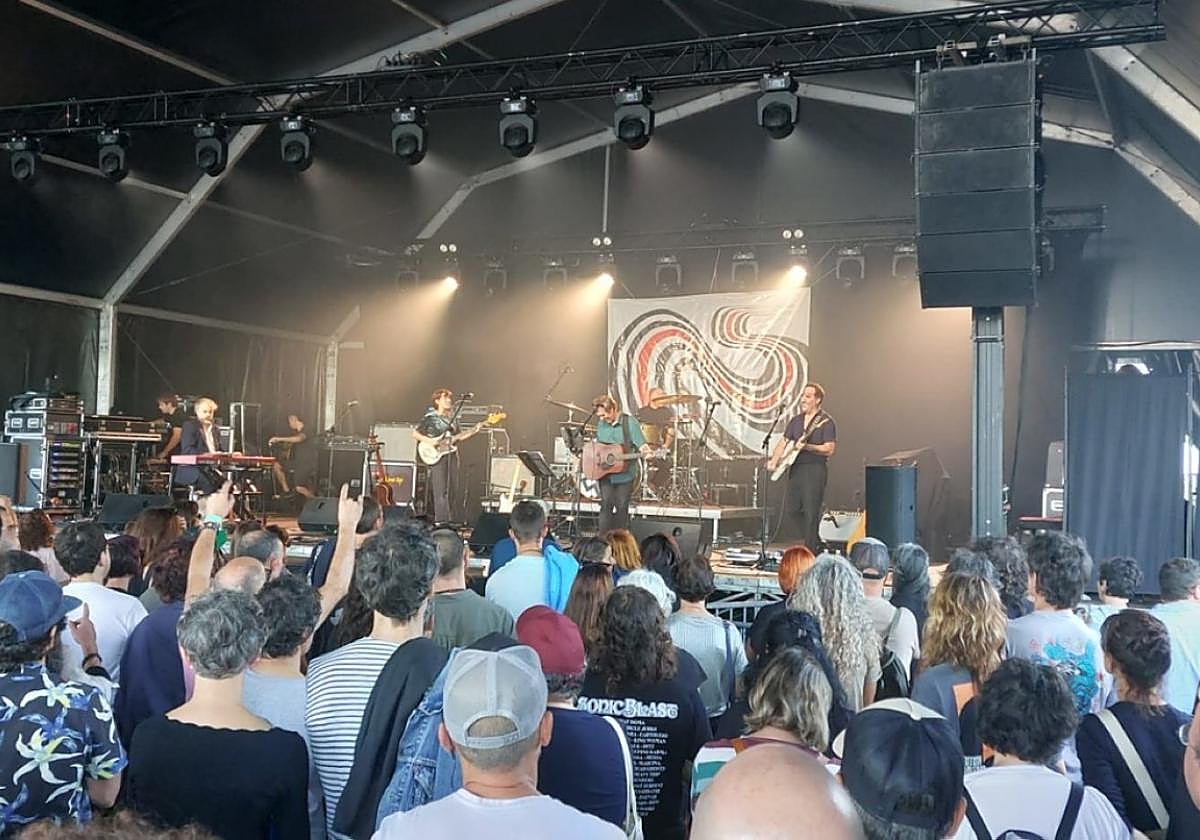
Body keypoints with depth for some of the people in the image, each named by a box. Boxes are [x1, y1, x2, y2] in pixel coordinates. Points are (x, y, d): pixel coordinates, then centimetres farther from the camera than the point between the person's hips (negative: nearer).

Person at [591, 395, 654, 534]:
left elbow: (641, 444, -12)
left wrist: (646, 451, -32)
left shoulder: (629, 423, -9)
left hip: (625, 474, -3)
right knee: (606, 505, -2)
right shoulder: (601, 424, 4)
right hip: (605, 474, 3)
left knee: (622, 507, 4)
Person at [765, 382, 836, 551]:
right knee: (790, 512, 7)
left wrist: (807, 447, -23)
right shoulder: (796, 420, 16)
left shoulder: (826, 422, -4)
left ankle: (810, 551, 1)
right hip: (795, 469, 7)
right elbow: (783, 442, 15)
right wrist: (774, 460, -1)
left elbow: (829, 449, -12)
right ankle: (815, 541, 25)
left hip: (815, 469, -7)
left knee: (811, 514, -6)